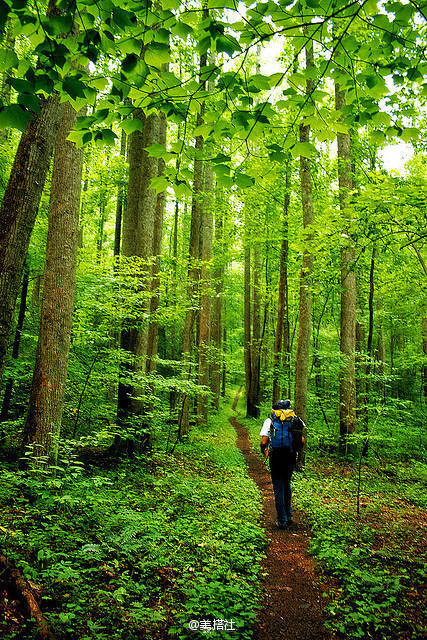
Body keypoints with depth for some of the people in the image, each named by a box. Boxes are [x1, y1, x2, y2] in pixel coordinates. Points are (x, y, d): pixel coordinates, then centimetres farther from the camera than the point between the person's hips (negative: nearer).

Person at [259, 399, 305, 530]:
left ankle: (282, 521, 9)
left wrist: (264, 452, 12)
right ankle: (289, 516, 26)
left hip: (276, 457, -3)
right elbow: (302, 441, 3)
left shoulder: (270, 421, 0)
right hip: (290, 458, 3)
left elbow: (263, 442, -8)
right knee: (287, 485, 23)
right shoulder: (295, 420, 8)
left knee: (278, 488, 7)